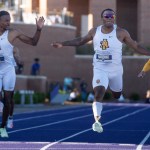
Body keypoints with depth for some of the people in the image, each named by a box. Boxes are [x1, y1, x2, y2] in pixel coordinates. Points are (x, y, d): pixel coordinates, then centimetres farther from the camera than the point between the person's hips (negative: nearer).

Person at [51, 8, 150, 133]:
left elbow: (136, 46, -3)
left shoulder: (121, 33, -7)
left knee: (117, 96, 18)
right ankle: (97, 120, -26)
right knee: (99, 93, -22)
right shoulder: (94, 32, 0)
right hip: (100, 69, 0)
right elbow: (80, 41, 15)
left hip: (116, 70, 0)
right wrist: (63, 44, 11)